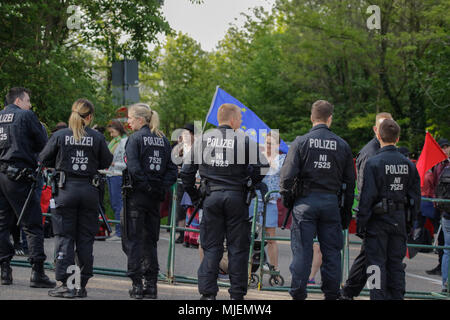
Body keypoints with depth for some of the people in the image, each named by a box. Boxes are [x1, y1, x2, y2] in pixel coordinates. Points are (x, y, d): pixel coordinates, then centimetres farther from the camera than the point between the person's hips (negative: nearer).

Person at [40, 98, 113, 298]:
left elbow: (44, 159, 5)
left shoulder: (60, 136, -4)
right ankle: (82, 285, 10)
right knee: (85, 238, 8)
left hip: (66, 189, -1)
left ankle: (65, 284, -2)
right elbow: (106, 163, 5)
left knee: (64, 237, 3)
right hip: (89, 190, 1)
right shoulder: (97, 138, -3)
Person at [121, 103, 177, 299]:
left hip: (137, 195, -6)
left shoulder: (135, 138, -8)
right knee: (150, 240, 12)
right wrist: (161, 187, 0)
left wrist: (146, 186, -12)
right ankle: (151, 285, 10)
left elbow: (133, 168, -19)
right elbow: (172, 169, 6)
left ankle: (137, 285, -3)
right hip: (156, 197, 6)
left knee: (133, 240, 0)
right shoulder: (163, 140, 11)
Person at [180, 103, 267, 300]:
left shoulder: (202, 140, 8)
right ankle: (237, 293, 6)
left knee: (211, 247, 6)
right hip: (236, 197, -2)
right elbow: (262, 166, -6)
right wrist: (251, 184, 11)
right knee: (237, 248, 5)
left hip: (211, 196, 2)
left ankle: (207, 292, 0)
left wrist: (194, 195, 19)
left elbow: (186, 171, 9)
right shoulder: (244, 140, -2)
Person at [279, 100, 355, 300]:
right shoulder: (342, 145, 5)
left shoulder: (301, 142, -4)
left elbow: (287, 175, -8)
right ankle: (331, 294, 11)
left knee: (302, 250, 0)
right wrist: (346, 212, 16)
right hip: (331, 202, 2)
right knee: (331, 251, 8)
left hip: (305, 201, -2)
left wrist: (287, 199, 7)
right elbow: (350, 181, 9)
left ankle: (298, 294, 1)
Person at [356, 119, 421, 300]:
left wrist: (361, 224, -7)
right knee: (396, 263, 12)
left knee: (377, 262, -1)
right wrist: (410, 221, 17)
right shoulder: (408, 164, 5)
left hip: (378, 219, -5)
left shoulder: (374, 163, -12)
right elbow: (415, 196, 9)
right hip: (399, 220, 5)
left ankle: (378, 296, -4)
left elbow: (367, 197, -13)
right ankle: (396, 296, 15)